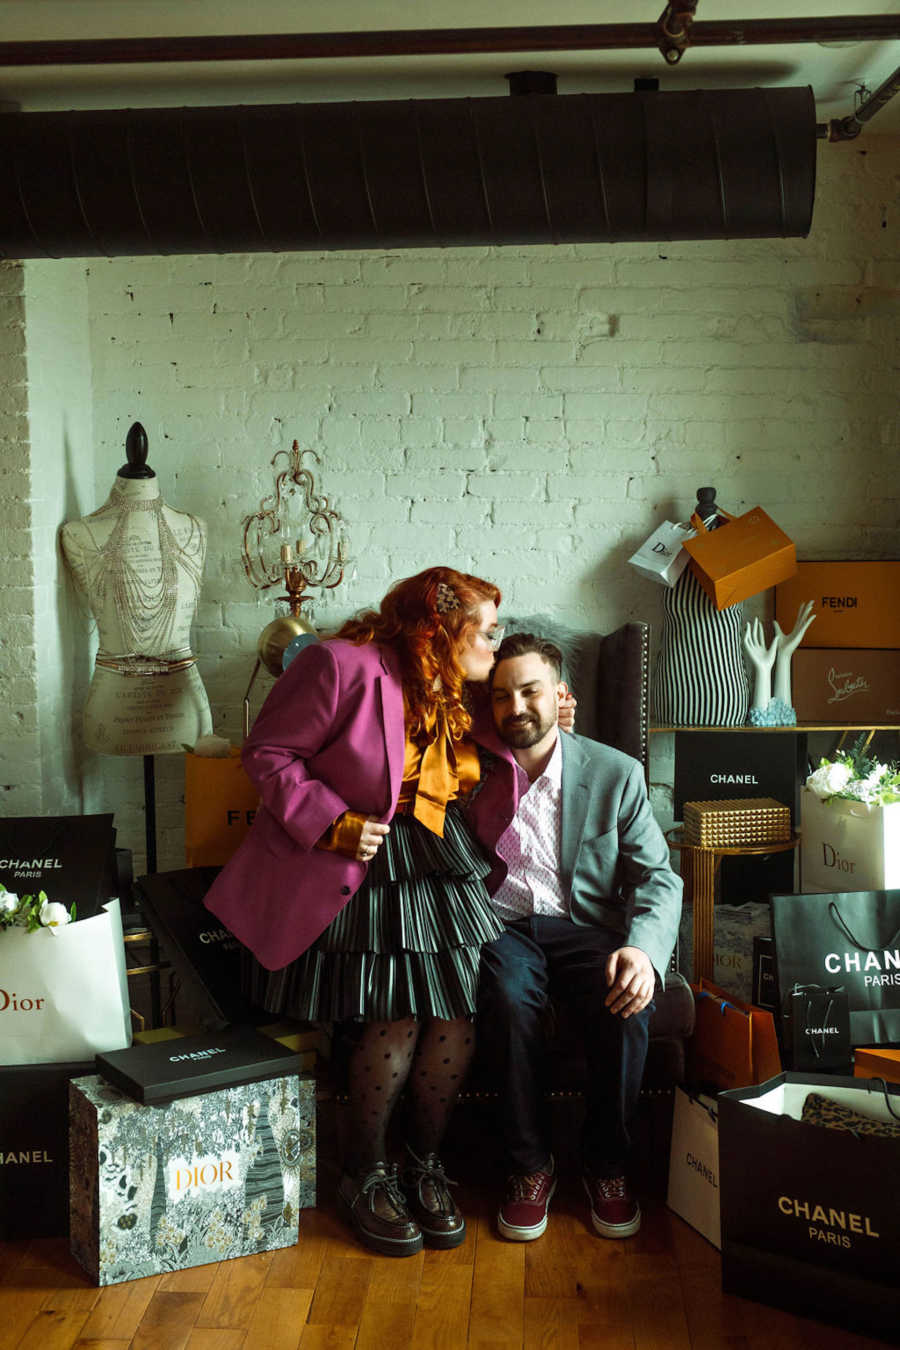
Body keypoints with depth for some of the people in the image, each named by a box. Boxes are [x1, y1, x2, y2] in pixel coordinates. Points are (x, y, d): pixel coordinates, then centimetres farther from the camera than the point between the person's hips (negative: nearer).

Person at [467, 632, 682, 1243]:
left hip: (586, 927, 0)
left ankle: (608, 1164, -4)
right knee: (508, 999, -32)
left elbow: (658, 877, -2)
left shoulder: (616, 773, 1)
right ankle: (531, 1164, -9)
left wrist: (642, 947, -21)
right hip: (503, 927, 0)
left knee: (628, 1005, -29)